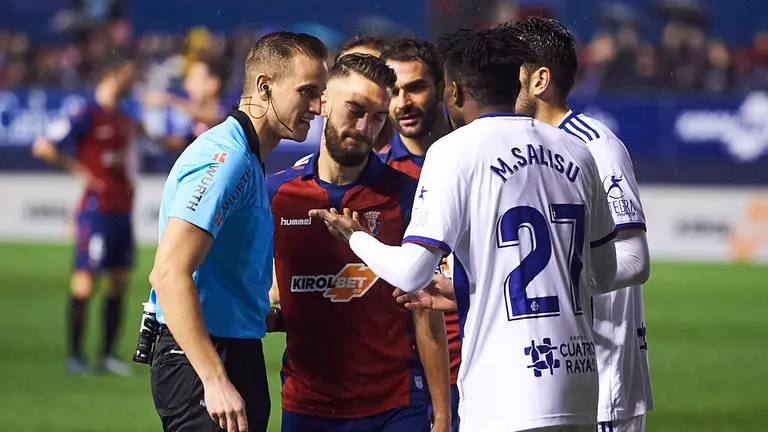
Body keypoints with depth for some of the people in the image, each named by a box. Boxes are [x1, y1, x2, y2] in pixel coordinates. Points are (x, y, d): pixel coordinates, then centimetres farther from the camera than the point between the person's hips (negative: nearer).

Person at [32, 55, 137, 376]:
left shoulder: (124, 118, 14)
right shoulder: (87, 116, -10)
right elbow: (43, 147, -13)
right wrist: (79, 170, -13)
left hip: (122, 210, 8)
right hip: (97, 208, -8)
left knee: (119, 283, 7)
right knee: (85, 280, -5)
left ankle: (108, 355, 12)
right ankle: (74, 355, 0)